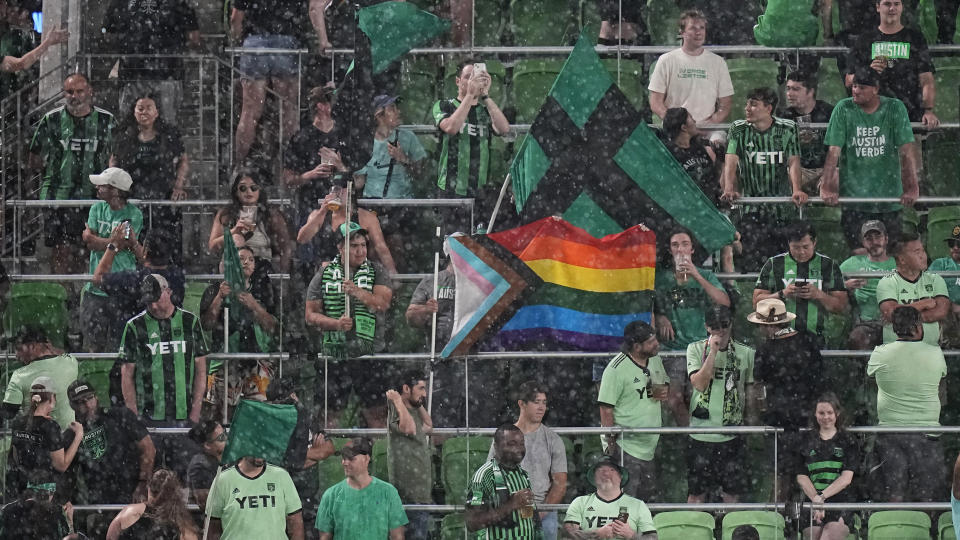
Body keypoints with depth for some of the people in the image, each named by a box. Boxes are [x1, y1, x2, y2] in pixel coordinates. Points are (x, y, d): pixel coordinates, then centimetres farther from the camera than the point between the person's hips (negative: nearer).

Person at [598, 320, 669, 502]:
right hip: (626, 448, -8)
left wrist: (664, 391, 0)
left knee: (648, 497, 14)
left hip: (650, 446, 8)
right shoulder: (616, 369, -16)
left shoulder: (655, 360, 7)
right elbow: (606, 408, -15)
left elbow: (665, 382, 25)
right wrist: (611, 442, -18)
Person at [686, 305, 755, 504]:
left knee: (731, 493, 7)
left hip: (732, 434, 1)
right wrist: (713, 351, -16)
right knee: (696, 493, 5)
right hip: (701, 434, -1)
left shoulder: (745, 353, 3)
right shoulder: (695, 349, 0)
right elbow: (699, 383, -13)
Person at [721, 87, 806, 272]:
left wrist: (796, 190, -24)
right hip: (750, 210, 0)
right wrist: (729, 189, -27)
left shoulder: (787, 129, 2)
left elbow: (793, 161, -6)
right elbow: (731, 161, -9)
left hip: (781, 208, 0)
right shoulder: (738, 130, 2)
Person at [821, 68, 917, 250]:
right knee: (854, 248, 0)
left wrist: (912, 188, -12)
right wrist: (826, 187, -14)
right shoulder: (843, 109, -3)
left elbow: (905, 151, -7)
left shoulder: (895, 108, -3)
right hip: (853, 193, 0)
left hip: (889, 193, 0)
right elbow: (834, 151, -7)